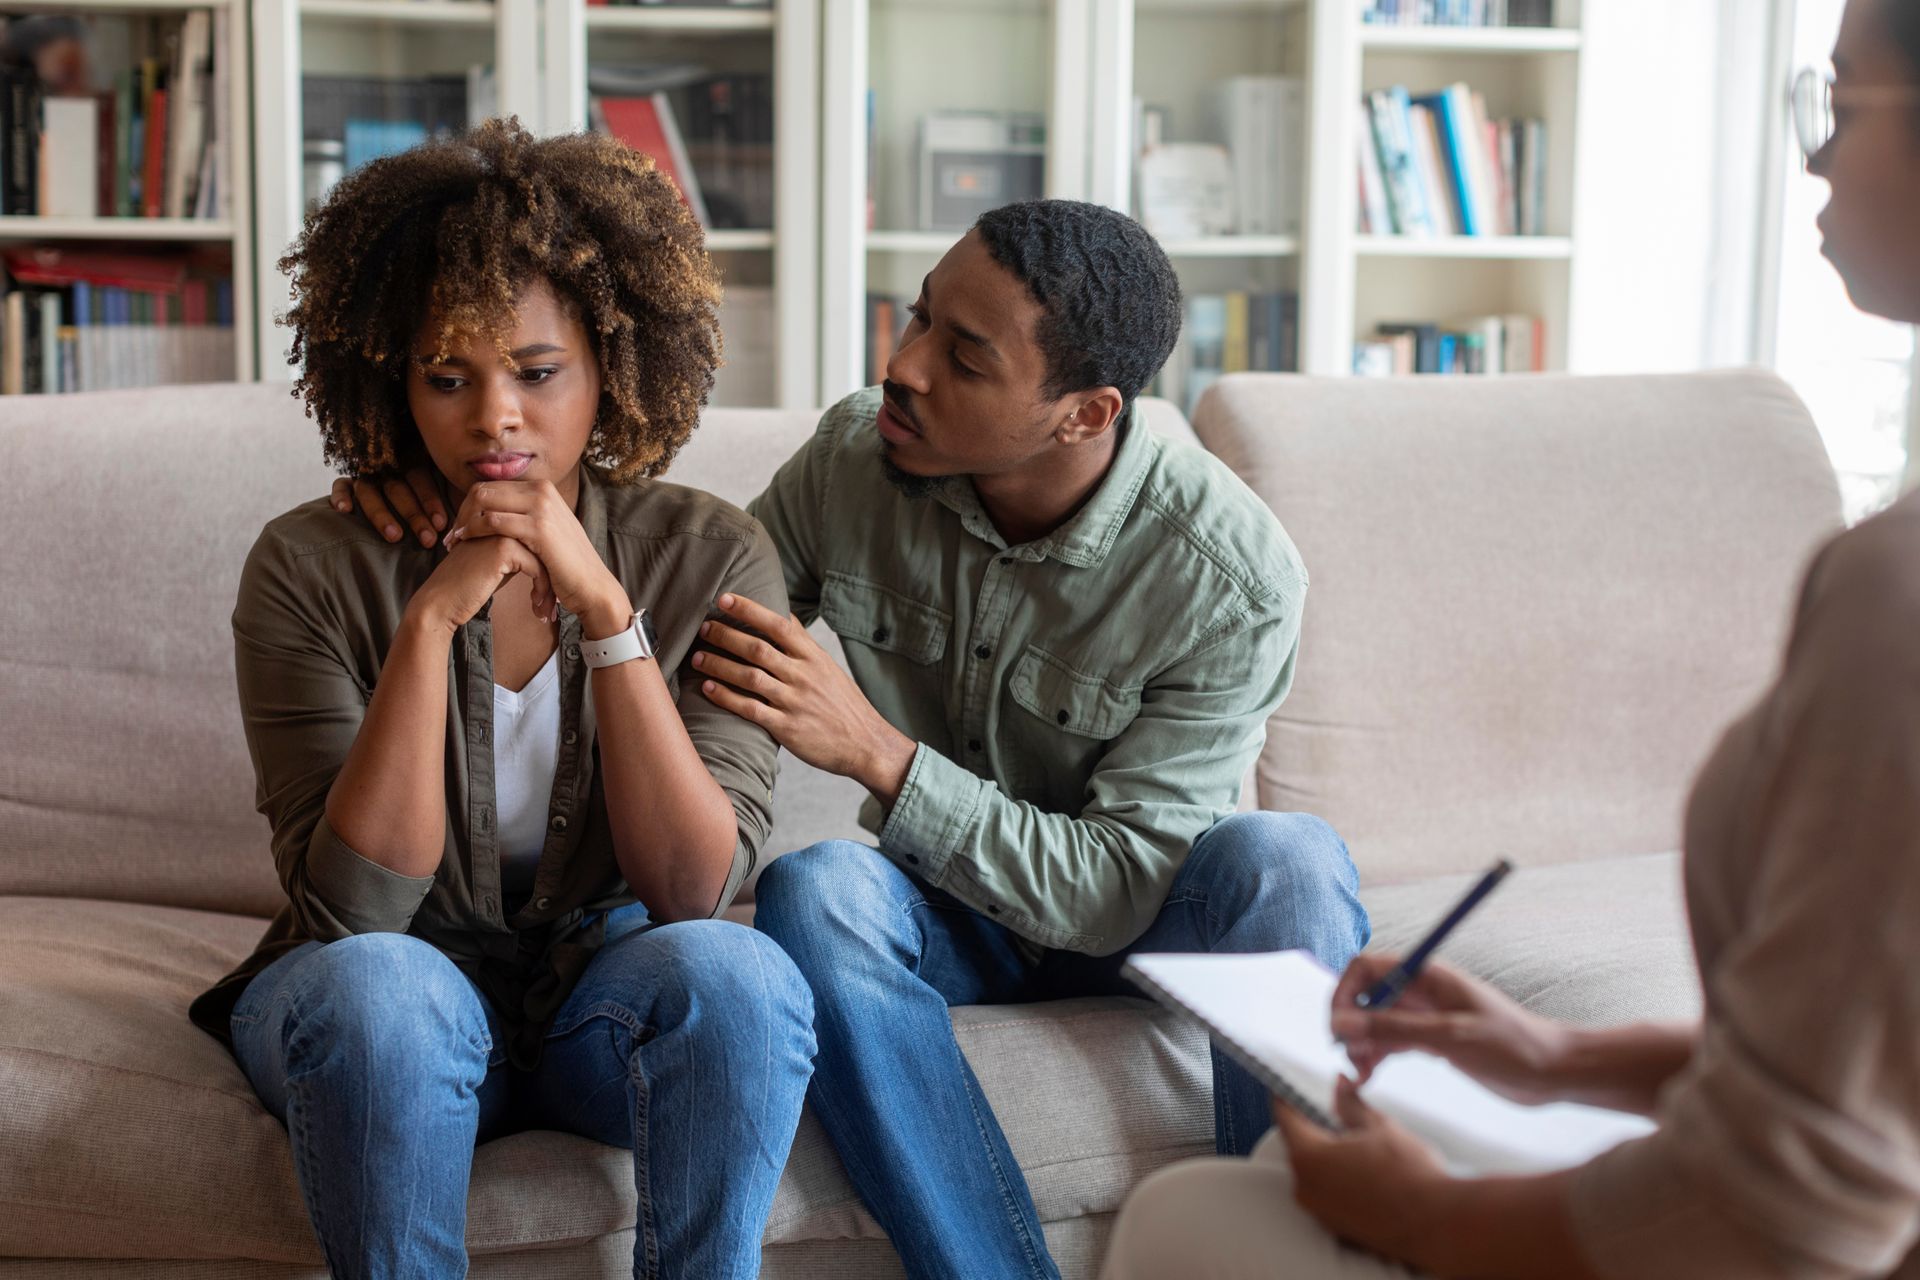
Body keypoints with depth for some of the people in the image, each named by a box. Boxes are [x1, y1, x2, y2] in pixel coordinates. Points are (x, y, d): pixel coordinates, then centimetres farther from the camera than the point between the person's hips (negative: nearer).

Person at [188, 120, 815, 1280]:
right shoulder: (312, 566, -10)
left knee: (737, 971, -31)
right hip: (398, 1002, 0)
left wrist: (601, 607, -25)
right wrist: (432, 618, -26)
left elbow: (694, 890, -16)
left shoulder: (711, 560, -8)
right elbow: (352, 904, -18)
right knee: (374, 986, -34)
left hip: (609, 1003, 1)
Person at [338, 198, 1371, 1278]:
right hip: (950, 913, 2)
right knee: (813, 890, -32)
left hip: (1128, 923, -2)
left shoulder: (1233, 579, -23)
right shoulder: (858, 454, -12)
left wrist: (875, 752, -33)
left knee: (1284, 858, -35)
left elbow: (1122, 888, -23)